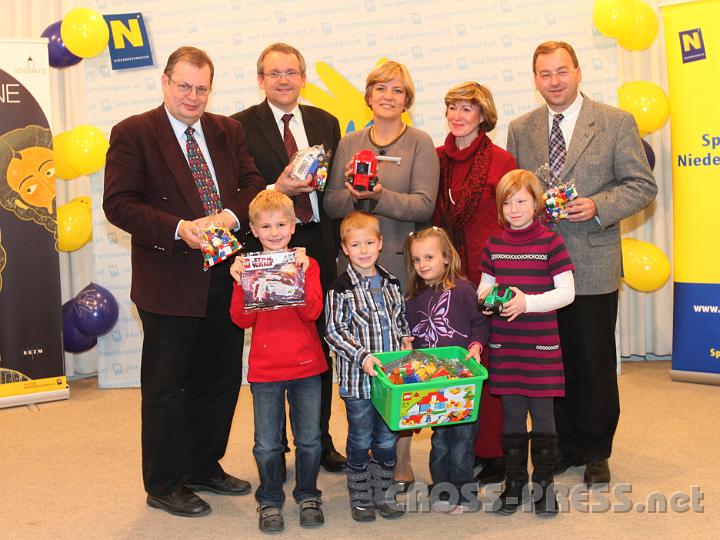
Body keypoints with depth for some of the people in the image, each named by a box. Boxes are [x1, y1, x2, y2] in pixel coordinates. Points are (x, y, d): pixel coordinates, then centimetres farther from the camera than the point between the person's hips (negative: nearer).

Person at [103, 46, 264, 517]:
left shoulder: (228, 131, 10)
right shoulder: (133, 134, -5)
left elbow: (254, 186, 7)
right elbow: (119, 204, -11)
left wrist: (232, 215, -15)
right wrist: (179, 228, -23)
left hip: (225, 278, 6)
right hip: (170, 281, -5)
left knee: (221, 379, 15)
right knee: (167, 386, 5)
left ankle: (205, 468, 33)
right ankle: (164, 485, 20)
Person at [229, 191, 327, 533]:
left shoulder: (306, 264, 0)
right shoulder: (248, 267, 1)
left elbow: (312, 312, -12)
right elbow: (242, 320, -7)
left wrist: (301, 273, -23)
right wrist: (240, 283, -20)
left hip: (306, 365, 0)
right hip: (265, 368, 0)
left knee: (309, 439, 10)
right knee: (267, 444, 6)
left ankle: (307, 495, 28)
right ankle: (269, 501, 24)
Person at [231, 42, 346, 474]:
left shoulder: (326, 123, 11)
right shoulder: (241, 126, -2)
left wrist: (340, 243, 4)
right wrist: (276, 191, -20)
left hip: (319, 248, 4)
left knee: (319, 346, 10)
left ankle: (319, 439, 24)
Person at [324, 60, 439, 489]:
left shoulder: (420, 143, 4)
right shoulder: (349, 144, 14)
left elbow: (423, 206, -7)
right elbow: (332, 205, 10)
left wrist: (379, 196, -20)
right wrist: (352, 195, -11)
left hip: (401, 265, -3)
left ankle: (400, 461, 6)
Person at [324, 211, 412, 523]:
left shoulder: (391, 282, 7)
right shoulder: (341, 289, -9)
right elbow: (334, 332, -11)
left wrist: (405, 341, 1)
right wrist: (362, 356, -20)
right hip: (358, 378, -4)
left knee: (387, 439, 13)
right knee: (360, 440, 9)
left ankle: (384, 493, 28)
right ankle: (360, 497, 23)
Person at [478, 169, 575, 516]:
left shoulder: (551, 243, -5)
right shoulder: (493, 246, 7)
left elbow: (567, 292, -9)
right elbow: (486, 284, 17)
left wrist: (528, 301, -20)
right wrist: (484, 297, -6)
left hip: (541, 345, -3)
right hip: (504, 344, 3)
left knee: (542, 413, 4)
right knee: (512, 414, 11)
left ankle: (543, 483, 18)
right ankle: (514, 482, 22)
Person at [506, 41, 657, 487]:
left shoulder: (617, 123, -1)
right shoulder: (521, 129, 9)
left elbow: (642, 186, -2)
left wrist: (598, 206, -16)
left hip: (592, 265, -3)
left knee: (595, 363, 5)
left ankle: (596, 452, 22)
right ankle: (565, 445, 26)